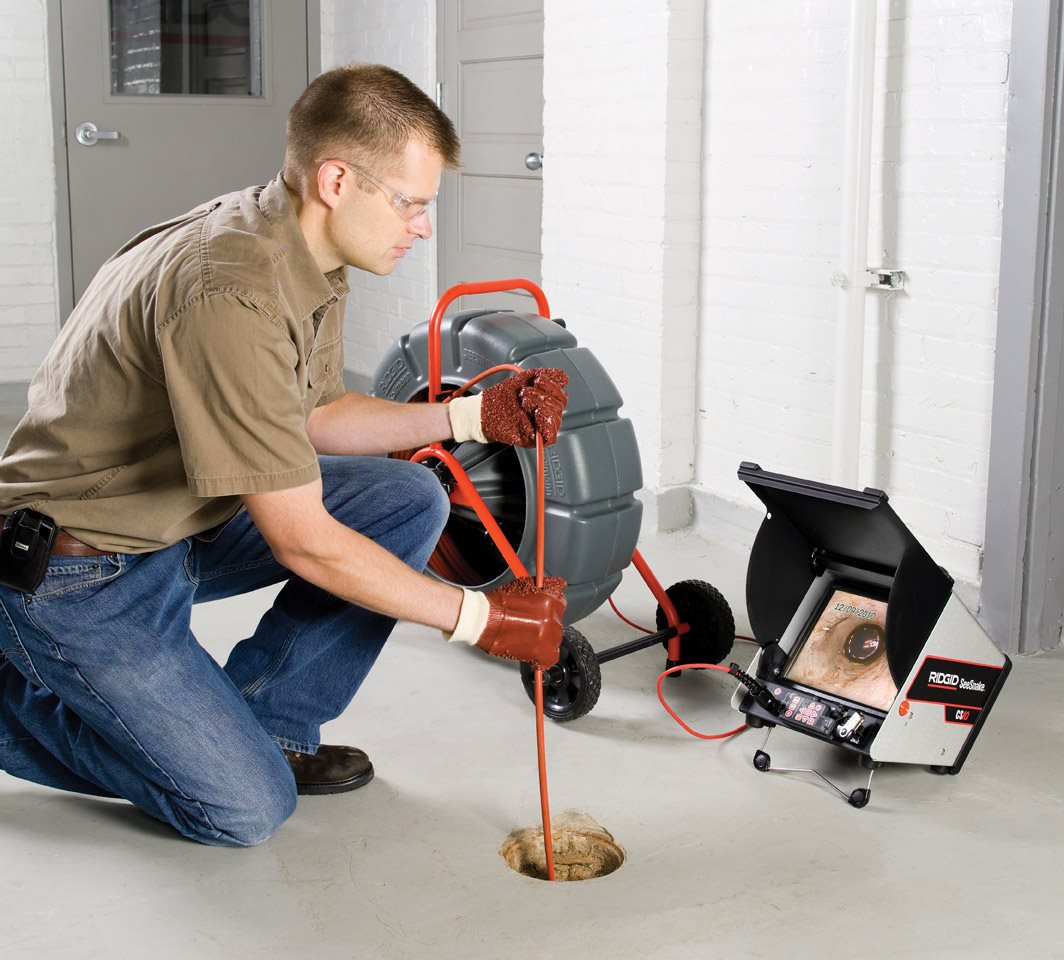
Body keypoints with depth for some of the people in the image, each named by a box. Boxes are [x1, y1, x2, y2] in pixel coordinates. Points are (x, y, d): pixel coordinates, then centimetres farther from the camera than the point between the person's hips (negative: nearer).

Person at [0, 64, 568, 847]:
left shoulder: (308, 258, -1)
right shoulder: (233, 294, -32)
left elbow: (314, 419, 13)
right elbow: (303, 542, -27)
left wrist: (474, 417, 0)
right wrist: (480, 619, -19)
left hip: (186, 519, 9)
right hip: (79, 573, -9)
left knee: (409, 502, -3)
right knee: (244, 809, -11)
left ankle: (263, 723, 8)